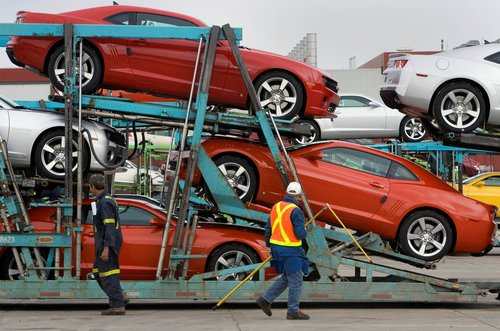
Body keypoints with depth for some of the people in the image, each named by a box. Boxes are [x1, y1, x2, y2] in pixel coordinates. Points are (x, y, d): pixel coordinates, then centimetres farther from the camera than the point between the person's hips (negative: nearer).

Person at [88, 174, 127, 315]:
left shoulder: (105, 203, -17)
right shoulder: (105, 200, 15)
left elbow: (110, 226, -23)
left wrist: (106, 249, -27)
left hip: (107, 244, -10)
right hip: (105, 244, 10)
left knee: (108, 274, -7)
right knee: (98, 272, 15)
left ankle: (117, 305, -6)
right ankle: (120, 296, 12)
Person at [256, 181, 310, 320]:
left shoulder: (276, 207, 6)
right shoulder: (295, 211, -17)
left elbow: (268, 229, 13)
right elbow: (300, 233, -21)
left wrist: (269, 245, 25)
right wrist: (305, 232, 2)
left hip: (276, 247, 8)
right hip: (290, 251, -8)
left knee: (286, 277, 20)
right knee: (295, 280, 1)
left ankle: (265, 300, 19)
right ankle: (293, 311, 6)